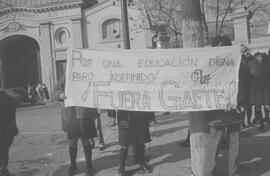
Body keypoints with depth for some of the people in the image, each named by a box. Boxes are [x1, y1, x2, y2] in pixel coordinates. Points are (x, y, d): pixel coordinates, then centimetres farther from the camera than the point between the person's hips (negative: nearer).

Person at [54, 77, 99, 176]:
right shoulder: (65, 80, 4)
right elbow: (56, 91, 10)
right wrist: (60, 95, -13)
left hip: (84, 115, -2)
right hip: (70, 116, 2)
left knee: (85, 141, 7)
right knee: (72, 142, 12)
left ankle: (89, 165, 26)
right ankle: (73, 165, 32)